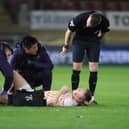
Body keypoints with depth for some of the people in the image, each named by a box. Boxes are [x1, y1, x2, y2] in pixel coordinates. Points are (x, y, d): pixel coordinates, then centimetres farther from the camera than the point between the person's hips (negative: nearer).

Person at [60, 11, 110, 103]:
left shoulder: (104, 22, -25)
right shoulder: (79, 19, -30)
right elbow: (69, 31, -10)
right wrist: (66, 46, 1)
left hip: (94, 42, 1)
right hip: (79, 40, -1)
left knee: (94, 70, -6)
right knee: (76, 69, -6)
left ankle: (91, 96, 1)